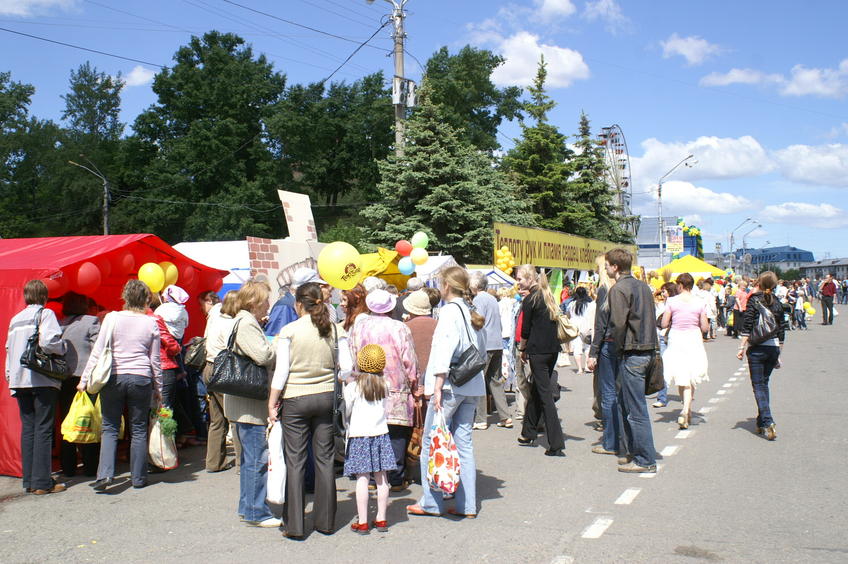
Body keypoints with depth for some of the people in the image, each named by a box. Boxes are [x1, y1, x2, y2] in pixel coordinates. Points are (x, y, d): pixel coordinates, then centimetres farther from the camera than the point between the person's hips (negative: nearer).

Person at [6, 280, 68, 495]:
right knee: (43, 429, -4)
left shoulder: (15, 319, 17)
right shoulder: (45, 314, -3)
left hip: (19, 379, 6)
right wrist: (63, 347, 0)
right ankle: (42, 482, -4)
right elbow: (48, 341, -19)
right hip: (42, 379, -6)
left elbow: (9, 349, 17)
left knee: (27, 429, 9)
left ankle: (29, 481, 11)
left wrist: (10, 376, 20)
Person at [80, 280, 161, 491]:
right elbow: (155, 360, 7)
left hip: (113, 378, 0)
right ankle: (138, 478, 14)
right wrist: (158, 388, 15)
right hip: (141, 378, 1)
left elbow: (98, 351, -3)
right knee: (138, 429, 9)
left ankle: (105, 473, -6)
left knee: (109, 428, 9)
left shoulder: (112, 318, -2)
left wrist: (84, 380, 4)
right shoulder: (151, 323, 1)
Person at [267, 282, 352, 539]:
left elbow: (281, 372, -8)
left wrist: (272, 403, 1)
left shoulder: (289, 331, -7)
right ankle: (325, 521, 18)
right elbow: (347, 369, -1)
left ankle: (295, 525, 8)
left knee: (295, 461, 4)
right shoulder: (336, 331, 1)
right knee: (325, 459, 10)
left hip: (295, 399, -3)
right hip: (326, 398, 3)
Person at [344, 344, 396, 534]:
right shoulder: (383, 386, 4)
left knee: (362, 479, -2)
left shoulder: (352, 387, -8)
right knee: (381, 478, 8)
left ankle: (362, 522, 3)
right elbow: (383, 410, 12)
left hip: (359, 436, -3)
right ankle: (381, 520, 16)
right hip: (381, 434, 4)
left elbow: (345, 413, -2)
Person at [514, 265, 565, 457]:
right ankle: (528, 434, 30)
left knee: (545, 395, -7)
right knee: (536, 391, 18)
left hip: (538, 351, -8)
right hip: (553, 349, 8)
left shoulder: (530, 299, -9)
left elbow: (526, 329, -7)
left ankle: (556, 444, -10)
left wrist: (522, 350, 8)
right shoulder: (548, 296, 13)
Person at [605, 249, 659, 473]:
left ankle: (646, 461, 4)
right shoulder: (643, 286, 14)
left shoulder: (619, 289, -12)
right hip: (648, 350, 9)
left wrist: (619, 350, -5)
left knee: (636, 410, -2)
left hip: (632, 354, -9)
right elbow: (652, 319, 16)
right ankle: (633, 452, 24)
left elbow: (618, 324, -19)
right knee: (624, 404, 17)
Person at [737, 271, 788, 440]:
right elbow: (782, 329, 11)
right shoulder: (777, 303, 8)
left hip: (757, 347, -5)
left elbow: (747, 327, -11)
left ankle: (768, 423, -15)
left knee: (758, 385, -2)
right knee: (764, 383, 16)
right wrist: (779, 354, 17)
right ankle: (761, 423, 20)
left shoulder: (754, 301, -6)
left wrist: (742, 347, -8)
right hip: (774, 347, 5)